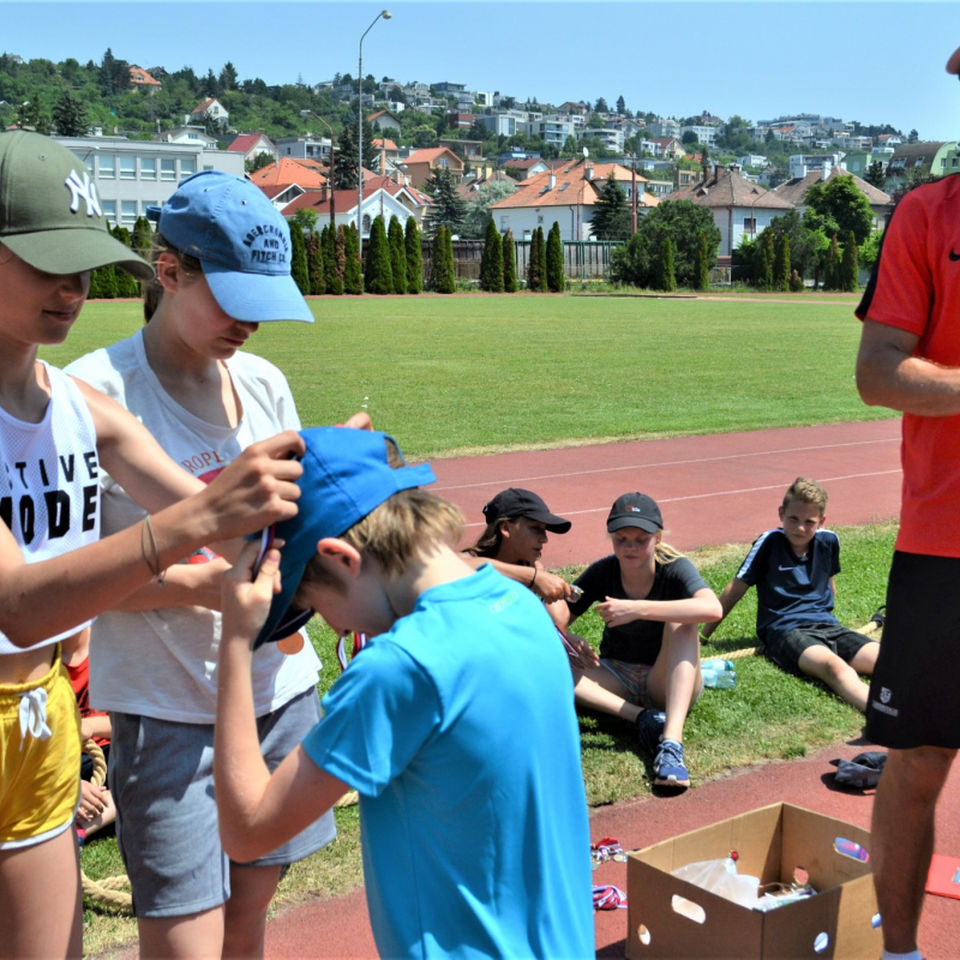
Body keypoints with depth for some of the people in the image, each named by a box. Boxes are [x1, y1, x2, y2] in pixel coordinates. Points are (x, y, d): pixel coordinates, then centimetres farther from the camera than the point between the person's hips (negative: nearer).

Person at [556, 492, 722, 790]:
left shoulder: (675, 568, -16)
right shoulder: (602, 572, -8)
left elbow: (712, 609, -38)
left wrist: (637, 609, -42)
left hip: (669, 684, -3)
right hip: (616, 681, 3)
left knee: (680, 621, -32)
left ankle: (672, 739, -46)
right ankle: (643, 718, -31)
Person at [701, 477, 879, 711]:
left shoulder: (828, 541, 11)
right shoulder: (769, 543, -2)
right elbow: (735, 590, 1)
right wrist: (701, 637, 4)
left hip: (825, 624, 6)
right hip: (785, 630, -6)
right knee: (835, 666, -37)